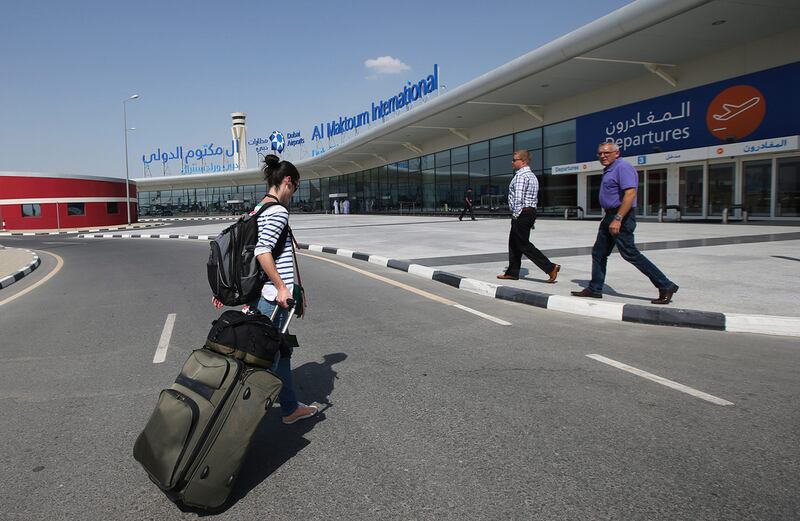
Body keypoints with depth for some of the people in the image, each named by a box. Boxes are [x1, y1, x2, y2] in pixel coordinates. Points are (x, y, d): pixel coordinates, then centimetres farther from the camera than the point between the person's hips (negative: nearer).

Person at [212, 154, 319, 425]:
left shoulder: (257, 209, 15)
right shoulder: (278, 210, -12)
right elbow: (262, 250, -24)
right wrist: (281, 286, -21)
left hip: (257, 291, 10)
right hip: (272, 295, -10)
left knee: (282, 350, 19)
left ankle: (290, 409, 31)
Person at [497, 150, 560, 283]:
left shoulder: (521, 175, -14)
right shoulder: (532, 176, 18)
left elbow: (518, 197, -23)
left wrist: (515, 215, -17)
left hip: (522, 213, -10)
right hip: (531, 212, 10)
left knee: (524, 245, -6)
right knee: (514, 243, 15)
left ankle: (551, 268, -8)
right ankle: (512, 272, 21)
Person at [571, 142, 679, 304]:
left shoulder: (623, 168, -14)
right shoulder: (609, 170, 17)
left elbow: (630, 194, -25)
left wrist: (618, 219, -30)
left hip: (621, 217, -10)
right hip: (610, 217, 10)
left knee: (630, 253, -10)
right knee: (598, 253, 11)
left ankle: (665, 286, -4)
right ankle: (594, 289, 18)